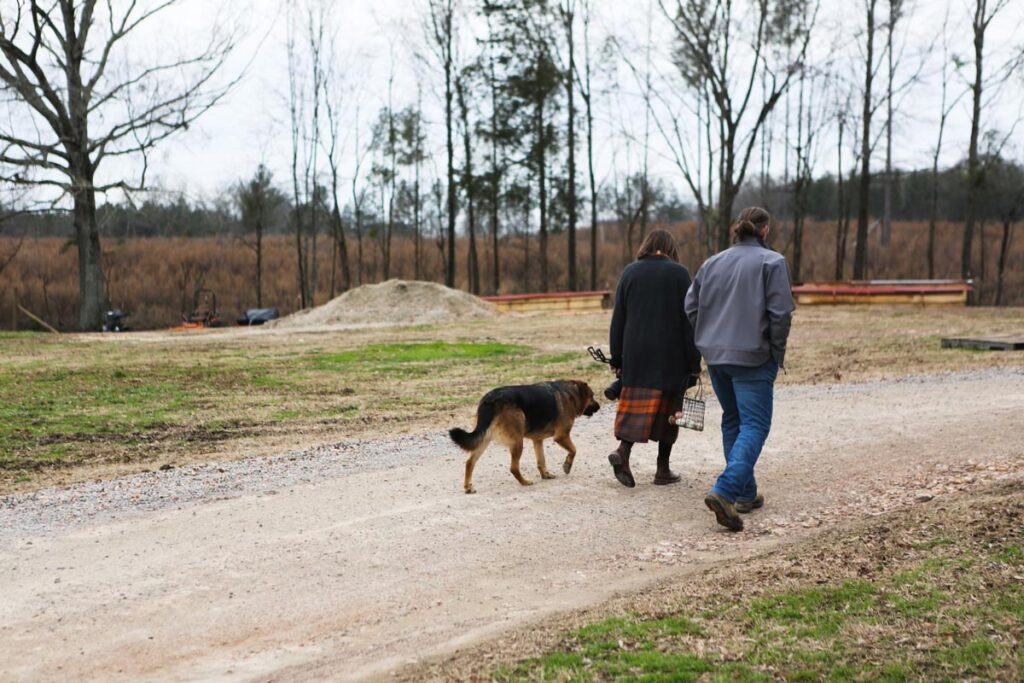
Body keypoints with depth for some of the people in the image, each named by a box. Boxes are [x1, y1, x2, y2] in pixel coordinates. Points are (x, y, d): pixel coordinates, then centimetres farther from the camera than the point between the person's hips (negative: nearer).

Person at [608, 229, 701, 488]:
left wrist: (616, 359, 10)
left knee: (636, 406, 7)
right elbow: (688, 320, -6)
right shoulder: (678, 273, -4)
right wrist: (694, 363, -2)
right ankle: (663, 469, 10)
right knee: (667, 407, 7)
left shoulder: (630, 271, 5)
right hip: (670, 354, -2)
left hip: (636, 353, 2)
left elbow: (618, 318, 5)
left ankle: (623, 451, -16)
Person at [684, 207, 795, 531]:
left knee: (732, 421, 17)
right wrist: (777, 353, -1)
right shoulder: (771, 262, -6)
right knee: (754, 425, -5)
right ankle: (724, 491, -22)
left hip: (715, 356, 6)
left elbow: (691, 306, 9)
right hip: (752, 357, -6)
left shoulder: (713, 263, 10)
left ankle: (745, 494, 21)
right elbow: (780, 313, -12)